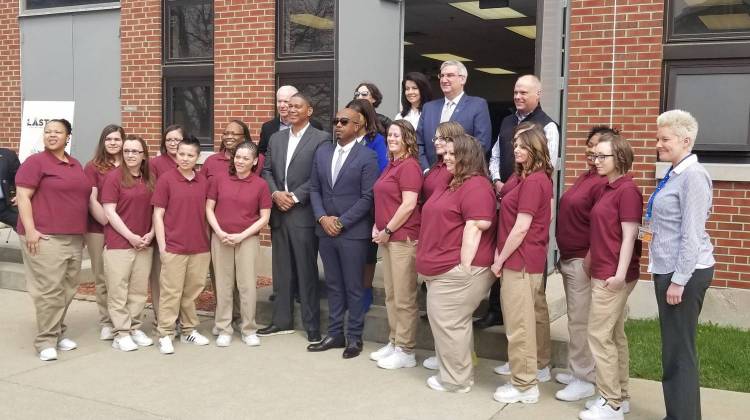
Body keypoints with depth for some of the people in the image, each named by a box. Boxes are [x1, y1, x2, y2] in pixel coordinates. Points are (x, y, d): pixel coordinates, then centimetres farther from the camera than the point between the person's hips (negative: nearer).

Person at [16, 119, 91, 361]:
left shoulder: (76, 165, 16)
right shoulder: (35, 162, -4)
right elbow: (23, 197, -9)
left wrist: (82, 231, 22)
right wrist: (29, 229, -18)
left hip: (74, 238, 7)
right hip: (45, 237, -7)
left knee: (67, 289, 10)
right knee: (49, 290, -8)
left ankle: (57, 333, 22)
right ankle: (46, 341, -1)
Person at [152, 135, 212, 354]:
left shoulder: (203, 182, 6)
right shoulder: (166, 179, -4)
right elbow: (158, 215, -4)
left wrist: (207, 242, 9)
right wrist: (162, 246, -9)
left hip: (200, 248, 4)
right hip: (173, 247, -4)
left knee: (193, 291, 12)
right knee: (171, 292, 1)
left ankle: (189, 330, 25)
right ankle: (165, 335, 10)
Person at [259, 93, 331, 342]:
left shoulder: (321, 139, -3)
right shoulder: (276, 138, 16)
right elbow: (266, 170, 13)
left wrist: (295, 197, -14)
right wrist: (275, 193, -5)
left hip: (303, 213, -6)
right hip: (279, 212, 6)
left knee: (307, 270, 0)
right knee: (281, 270, 12)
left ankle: (312, 324, 9)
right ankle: (282, 320, 22)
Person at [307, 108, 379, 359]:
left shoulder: (367, 156, -7)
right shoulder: (322, 152, 10)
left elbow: (367, 197, -11)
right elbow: (314, 189, 10)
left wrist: (342, 222, -13)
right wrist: (322, 218, -5)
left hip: (353, 232, -5)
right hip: (325, 230, 5)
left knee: (353, 287, 4)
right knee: (333, 285, 13)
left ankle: (354, 337, 15)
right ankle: (335, 334, 23)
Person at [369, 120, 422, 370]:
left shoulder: (409, 166, -12)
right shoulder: (391, 166, 17)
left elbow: (408, 205, -19)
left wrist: (388, 231, -13)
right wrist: (376, 227, 8)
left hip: (403, 238, -10)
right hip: (387, 238, 10)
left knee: (404, 298, -2)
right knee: (391, 295, 16)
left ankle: (406, 352, 7)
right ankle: (394, 342, 26)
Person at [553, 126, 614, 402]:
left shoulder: (604, 183, -18)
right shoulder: (585, 177, 13)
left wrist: (588, 261, -18)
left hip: (583, 261, -10)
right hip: (569, 259, 10)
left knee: (581, 322, -2)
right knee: (577, 319, 16)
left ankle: (585, 380, 9)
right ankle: (578, 371, 27)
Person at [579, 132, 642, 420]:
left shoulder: (627, 190, -15)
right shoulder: (609, 188, 13)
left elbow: (629, 236, -18)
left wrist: (620, 274, -21)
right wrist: (590, 259, 17)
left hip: (612, 276, -9)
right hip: (602, 272, 9)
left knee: (599, 336, -5)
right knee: (615, 335, 14)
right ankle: (620, 397, 23)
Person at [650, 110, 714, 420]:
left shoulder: (692, 176, -15)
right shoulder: (674, 175, 12)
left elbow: (691, 233, -19)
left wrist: (679, 280, -19)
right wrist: (668, 276, 16)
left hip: (685, 272, -9)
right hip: (668, 269, 9)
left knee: (680, 349, 0)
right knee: (673, 348, 15)